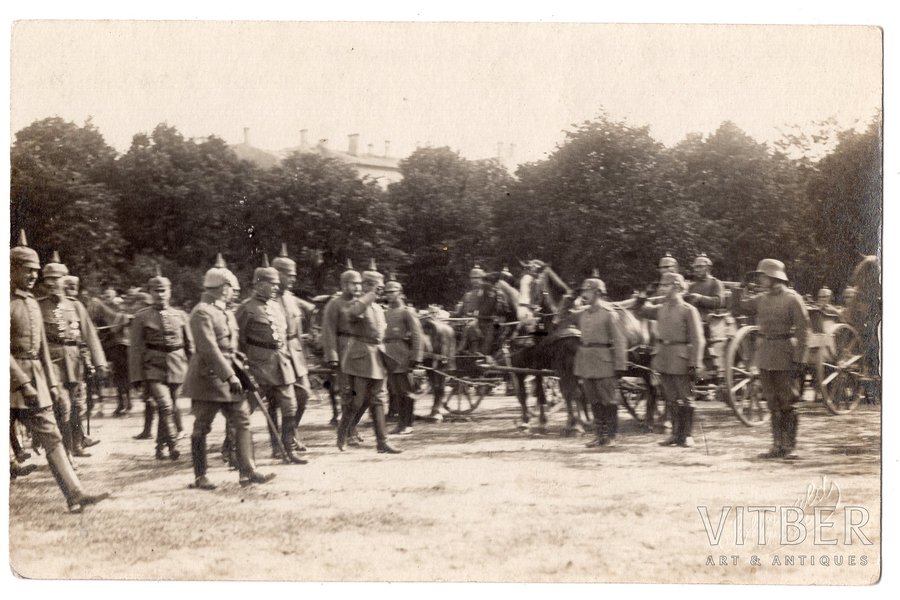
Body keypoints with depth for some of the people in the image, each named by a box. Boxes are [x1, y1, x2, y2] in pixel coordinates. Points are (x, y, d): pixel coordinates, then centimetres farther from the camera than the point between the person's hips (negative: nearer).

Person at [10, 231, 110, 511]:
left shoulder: (32, 304, 14)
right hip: (13, 378, -8)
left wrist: (51, 382, 15)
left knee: (51, 436, 3)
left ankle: (75, 494, 0)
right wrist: (24, 384, -22)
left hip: (35, 377, 8)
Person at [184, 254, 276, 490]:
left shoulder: (224, 312, 15)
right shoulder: (202, 313, -15)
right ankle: (200, 477, 11)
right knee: (201, 428, 2)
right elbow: (209, 349, -22)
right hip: (207, 379, -9)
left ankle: (247, 471, 3)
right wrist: (230, 375, -24)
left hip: (228, 378, 9)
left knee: (242, 421, 3)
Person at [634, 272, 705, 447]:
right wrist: (640, 300, -1)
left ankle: (687, 435, 11)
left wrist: (695, 365, -17)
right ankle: (676, 434, 21)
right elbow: (640, 311, 23)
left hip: (680, 360, -6)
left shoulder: (689, 311, -9)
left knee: (685, 398, 3)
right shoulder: (661, 309, 10)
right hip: (663, 360, 6)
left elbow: (697, 340, -12)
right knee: (671, 399, 12)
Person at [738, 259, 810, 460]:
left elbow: (802, 329, -11)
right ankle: (778, 445, 16)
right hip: (764, 355, 6)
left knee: (786, 403, -1)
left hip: (784, 356, -6)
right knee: (773, 404, 9)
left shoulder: (792, 299, -9)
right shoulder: (762, 299, 11)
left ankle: (789, 446, 7)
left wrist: (798, 359, -15)